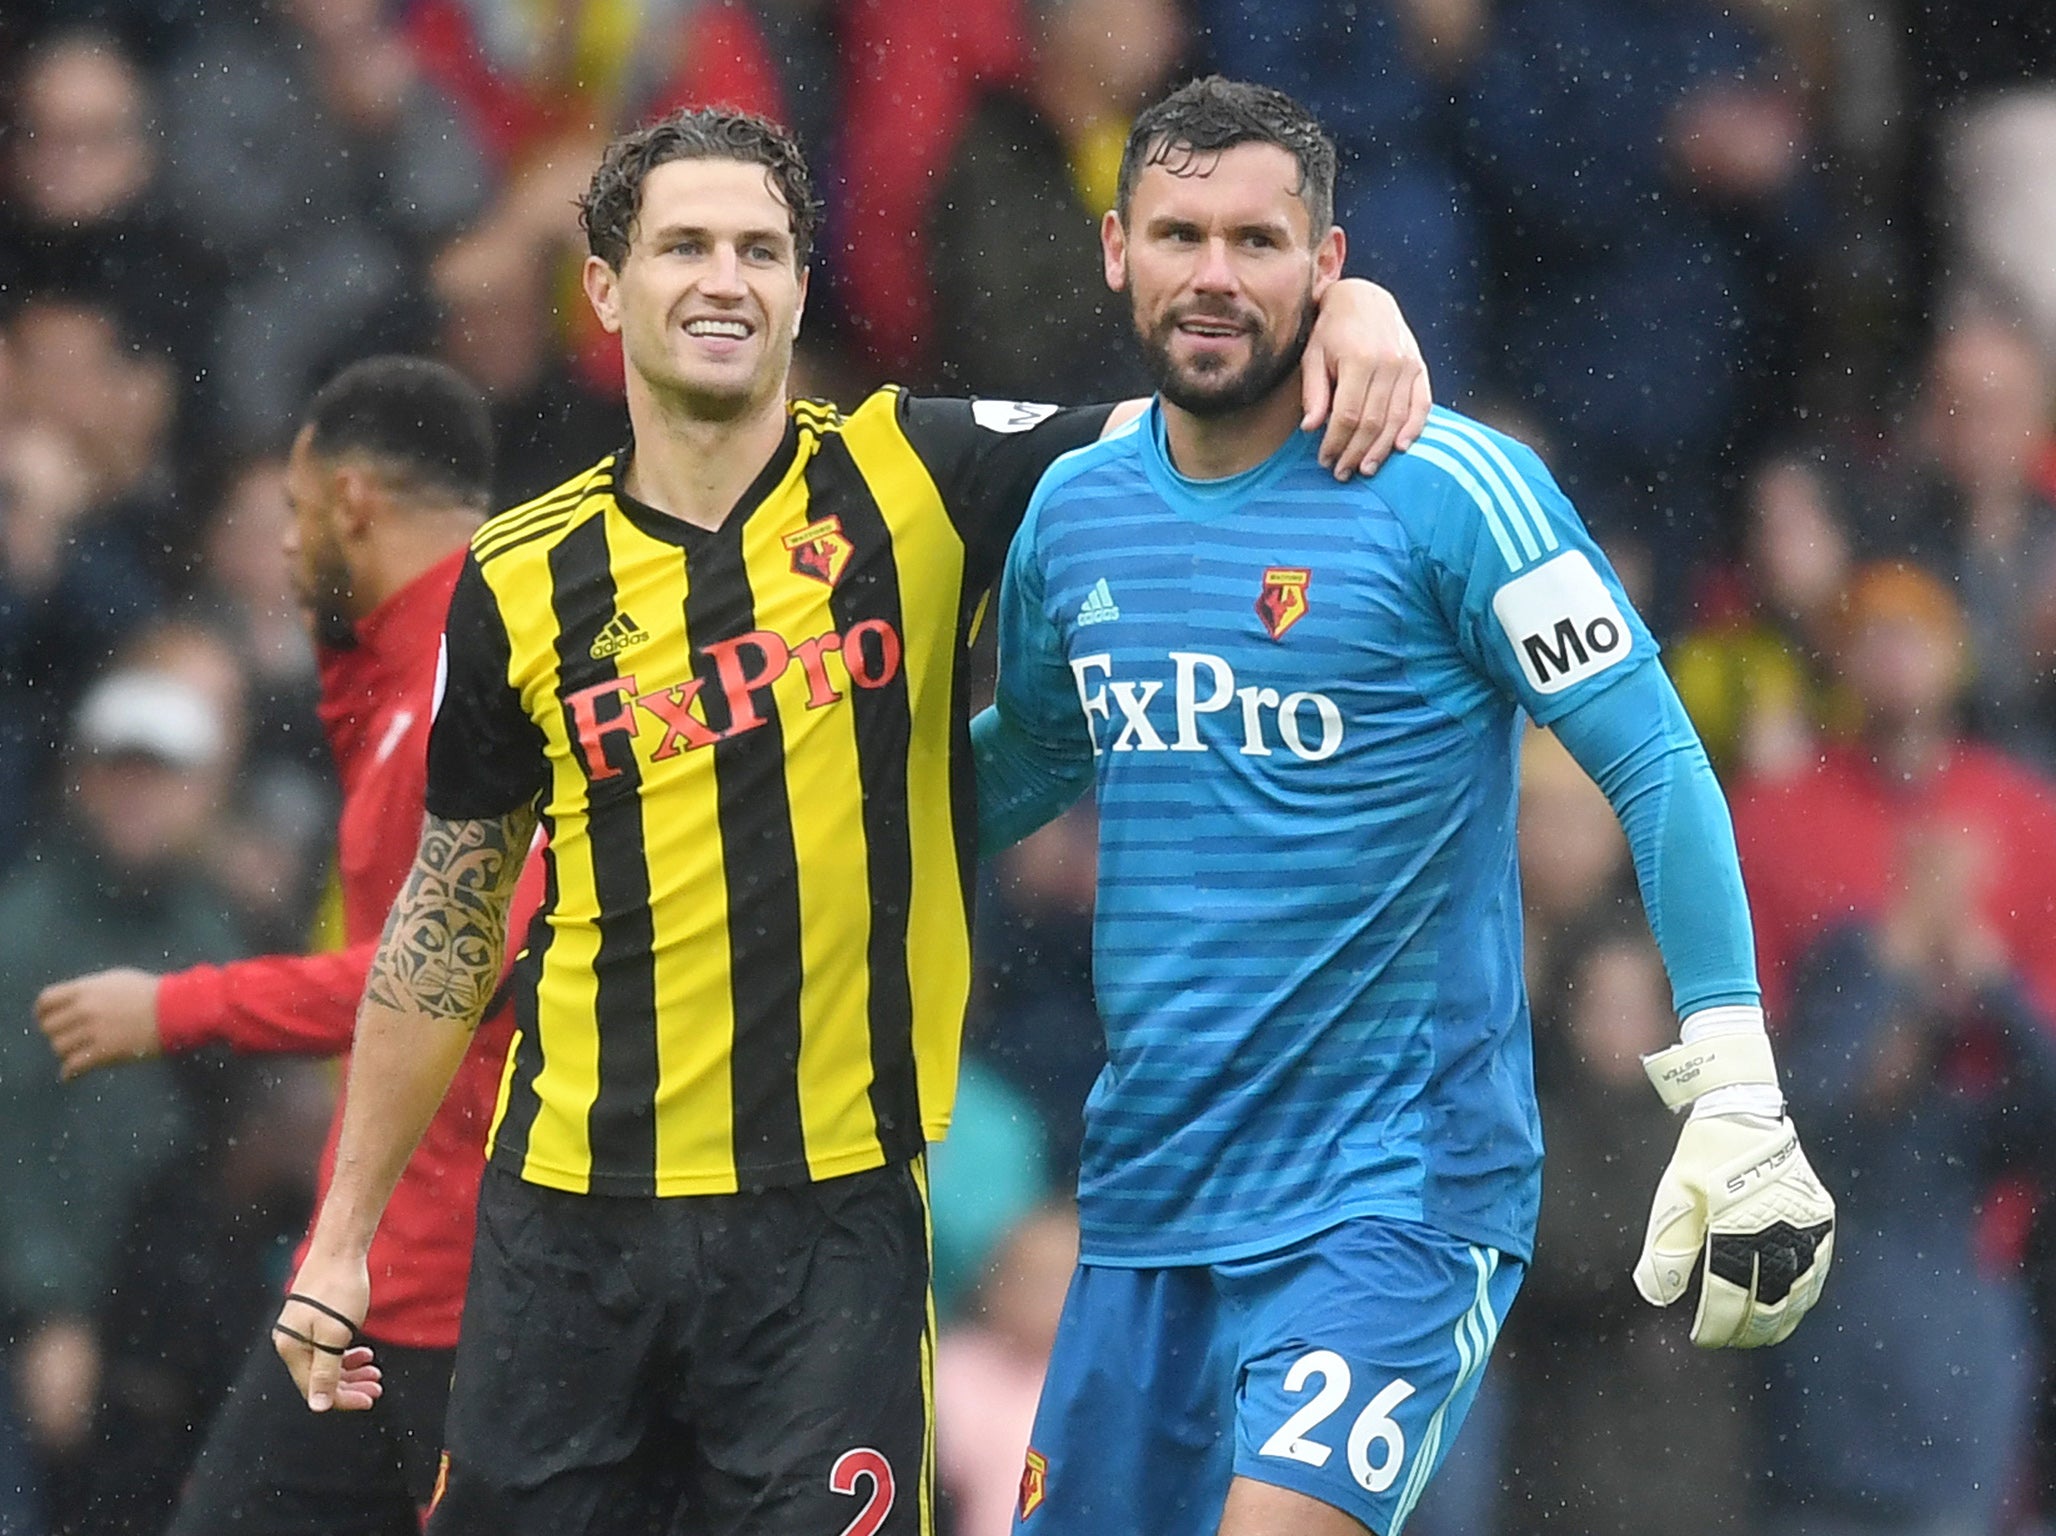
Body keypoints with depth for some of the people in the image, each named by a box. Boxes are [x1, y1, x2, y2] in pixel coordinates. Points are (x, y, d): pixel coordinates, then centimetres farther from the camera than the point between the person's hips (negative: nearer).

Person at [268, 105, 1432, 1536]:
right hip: (571, 1221, 2)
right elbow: (446, 923, 12)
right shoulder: (524, 582, 4)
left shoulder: (914, 481, -1)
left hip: (834, 1217, -2)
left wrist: (1354, 320, -19)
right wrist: (344, 1234, 13)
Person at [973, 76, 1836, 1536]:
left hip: (1396, 1195, -6)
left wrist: (1738, 1104, -14)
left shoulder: (1447, 489, -10)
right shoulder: (1071, 511, 7)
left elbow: (1657, 765, -9)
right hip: (1148, 1189, 6)